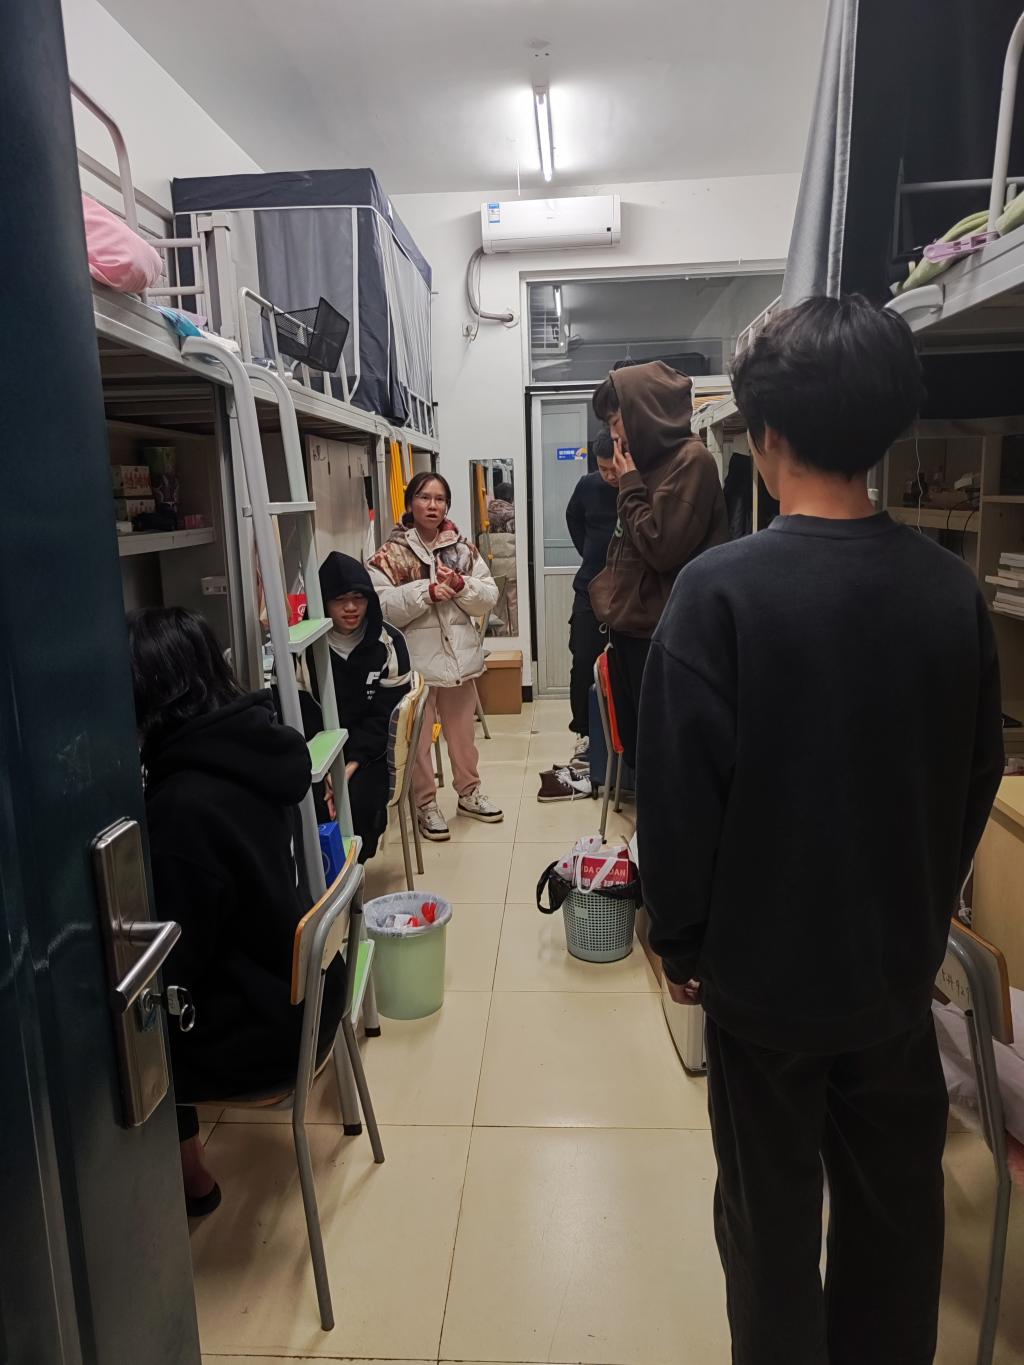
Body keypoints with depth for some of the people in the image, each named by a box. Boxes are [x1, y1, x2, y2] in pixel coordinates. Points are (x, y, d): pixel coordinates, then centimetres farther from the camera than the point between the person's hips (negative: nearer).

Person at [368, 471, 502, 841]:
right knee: (418, 737, 7)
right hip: (414, 660, -4)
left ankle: (469, 793, 37)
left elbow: (489, 597, 2)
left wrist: (461, 585, -17)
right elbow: (381, 608, -17)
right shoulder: (391, 553, -6)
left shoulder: (464, 547, 5)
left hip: (460, 655, 4)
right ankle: (426, 806, 23)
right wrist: (427, 591, -24)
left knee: (463, 732, 18)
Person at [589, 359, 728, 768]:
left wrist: (630, 486, -9)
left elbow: (661, 546, -20)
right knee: (636, 747, 17)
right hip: (631, 629, 9)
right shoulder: (653, 461, 13)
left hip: (658, 637, -9)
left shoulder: (690, 459, -12)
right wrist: (613, 601, 8)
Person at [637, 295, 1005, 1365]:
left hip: (765, 963, -4)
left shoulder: (722, 589, -21)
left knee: (774, 1206, 18)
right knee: (898, 1195, 25)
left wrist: (679, 939, -3)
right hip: (901, 960, 5)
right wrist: (922, 910, 16)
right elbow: (977, 779, 3)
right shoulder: (951, 588, -6)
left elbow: (680, 794, -18)